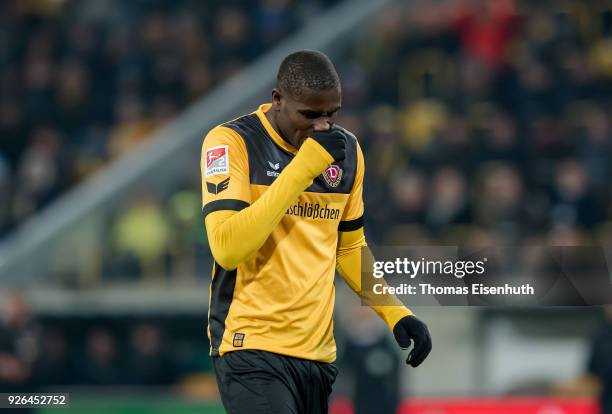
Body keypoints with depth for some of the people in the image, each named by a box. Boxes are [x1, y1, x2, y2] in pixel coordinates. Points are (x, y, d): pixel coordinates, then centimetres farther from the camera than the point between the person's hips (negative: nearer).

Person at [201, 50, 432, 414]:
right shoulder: (231, 142, -8)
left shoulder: (347, 151, 11)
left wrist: (396, 313, 10)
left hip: (318, 352, 6)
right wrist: (301, 169, -21)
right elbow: (226, 249, -20)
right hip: (253, 348, -6)